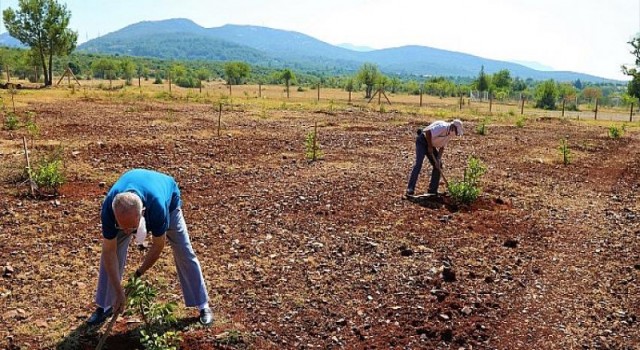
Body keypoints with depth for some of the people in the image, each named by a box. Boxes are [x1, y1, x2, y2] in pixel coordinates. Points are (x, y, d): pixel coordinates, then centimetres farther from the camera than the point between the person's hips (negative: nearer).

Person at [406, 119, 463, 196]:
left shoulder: (450, 133, 3)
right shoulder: (443, 127, -25)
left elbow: (442, 147, 4)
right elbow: (428, 132, -35)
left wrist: (439, 159, -8)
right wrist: (430, 147, -25)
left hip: (431, 144, 9)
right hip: (422, 141, -9)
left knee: (438, 165, 3)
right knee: (418, 163, -19)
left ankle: (432, 190, 8)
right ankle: (410, 189, -20)